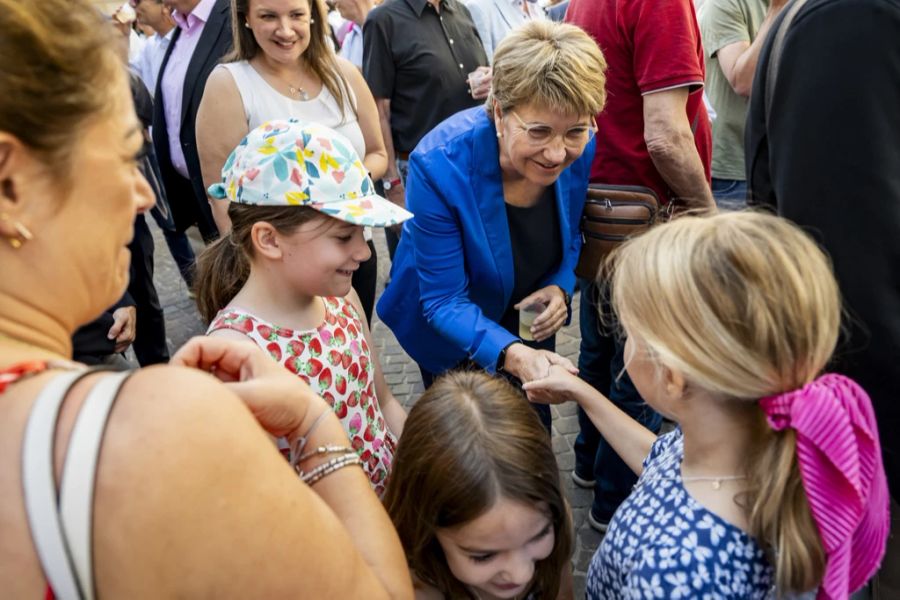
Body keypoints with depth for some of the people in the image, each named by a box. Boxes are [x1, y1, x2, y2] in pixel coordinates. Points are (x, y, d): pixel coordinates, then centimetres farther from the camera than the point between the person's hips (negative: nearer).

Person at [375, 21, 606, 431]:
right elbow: (445, 301, -32)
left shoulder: (580, 151, -22)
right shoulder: (441, 164, -36)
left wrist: (560, 287, -22)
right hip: (454, 336, -4)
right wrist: (510, 354, -49)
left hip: (530, 324, 4)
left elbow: (569, 237, -1)